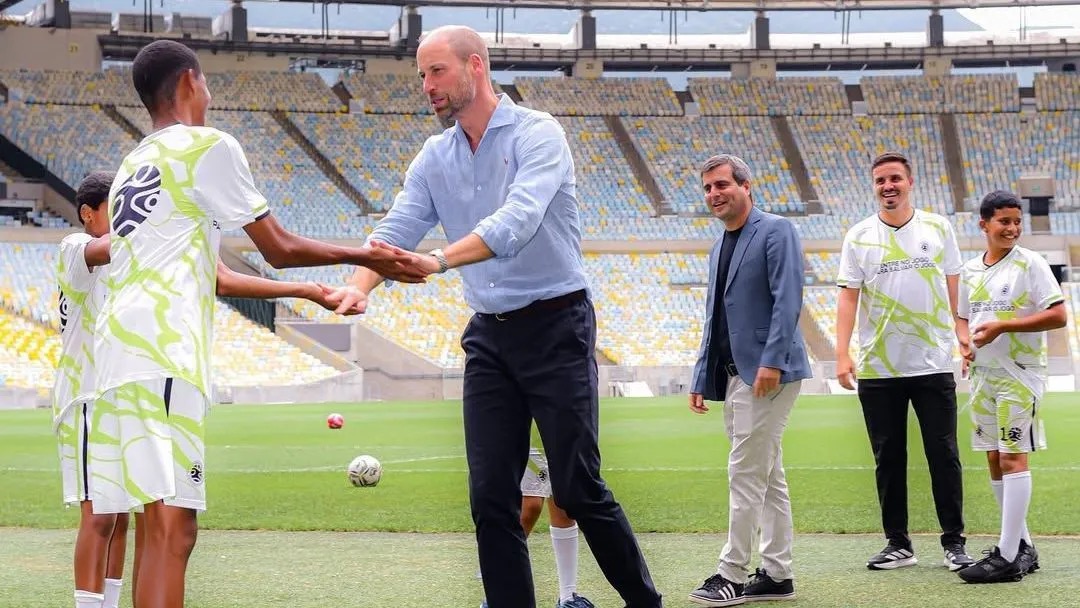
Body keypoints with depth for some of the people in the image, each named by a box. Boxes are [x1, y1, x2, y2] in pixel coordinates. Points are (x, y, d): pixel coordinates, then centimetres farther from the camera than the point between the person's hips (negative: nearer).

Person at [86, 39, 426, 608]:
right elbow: (279, 248, 6)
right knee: (171, 528, -15)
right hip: (160, 353, -9)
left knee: (157, 526, 14)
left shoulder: (131, 165, 27)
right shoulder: (209, 146, 2)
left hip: (117, 349, 9)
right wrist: (366, 257, 20)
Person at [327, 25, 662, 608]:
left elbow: (517, 221, -27)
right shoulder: (434, 159, 9)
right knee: (491, 495, 0)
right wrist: (358, 284, -23)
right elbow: (396, 229, -1)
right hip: (489, 336, 6)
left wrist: (437, 261, -40)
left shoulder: (537, 134, -11)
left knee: (578, 487, -5)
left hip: (556, 326, -6)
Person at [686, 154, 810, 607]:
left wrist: (771, 362, -23)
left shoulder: (775, 231, -7)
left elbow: (788, 300, -16)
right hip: (734, 374, 9)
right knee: (767, 477, 10)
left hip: (767, 373, -9)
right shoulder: (719, 247, 20)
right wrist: (701, 378, 16)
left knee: (746, 474, -9)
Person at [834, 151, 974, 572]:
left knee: (944, 456, 0)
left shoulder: (938, 228, 5)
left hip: (933, 364, -1)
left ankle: (954, 543, 8)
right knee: (888, 459, 5)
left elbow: (953, 291, 8)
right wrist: (842, 353, -8)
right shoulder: (859, 236, 5)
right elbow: (848, 296, 1)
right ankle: (898, 544, 13)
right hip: (877, 369, 1)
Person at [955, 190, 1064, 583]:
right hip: (983, 374, 7)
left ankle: (1008, 557, -10)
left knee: (1013, 457, -10)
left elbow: (1058, 316, -14)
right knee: (995, 459, 9)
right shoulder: (970, 271, 10)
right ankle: (1022, 546, 20)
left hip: (1019, 374, -7)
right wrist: (965, 342, -1)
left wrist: (1002, 326, -20)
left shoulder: (1030, 264, -8)